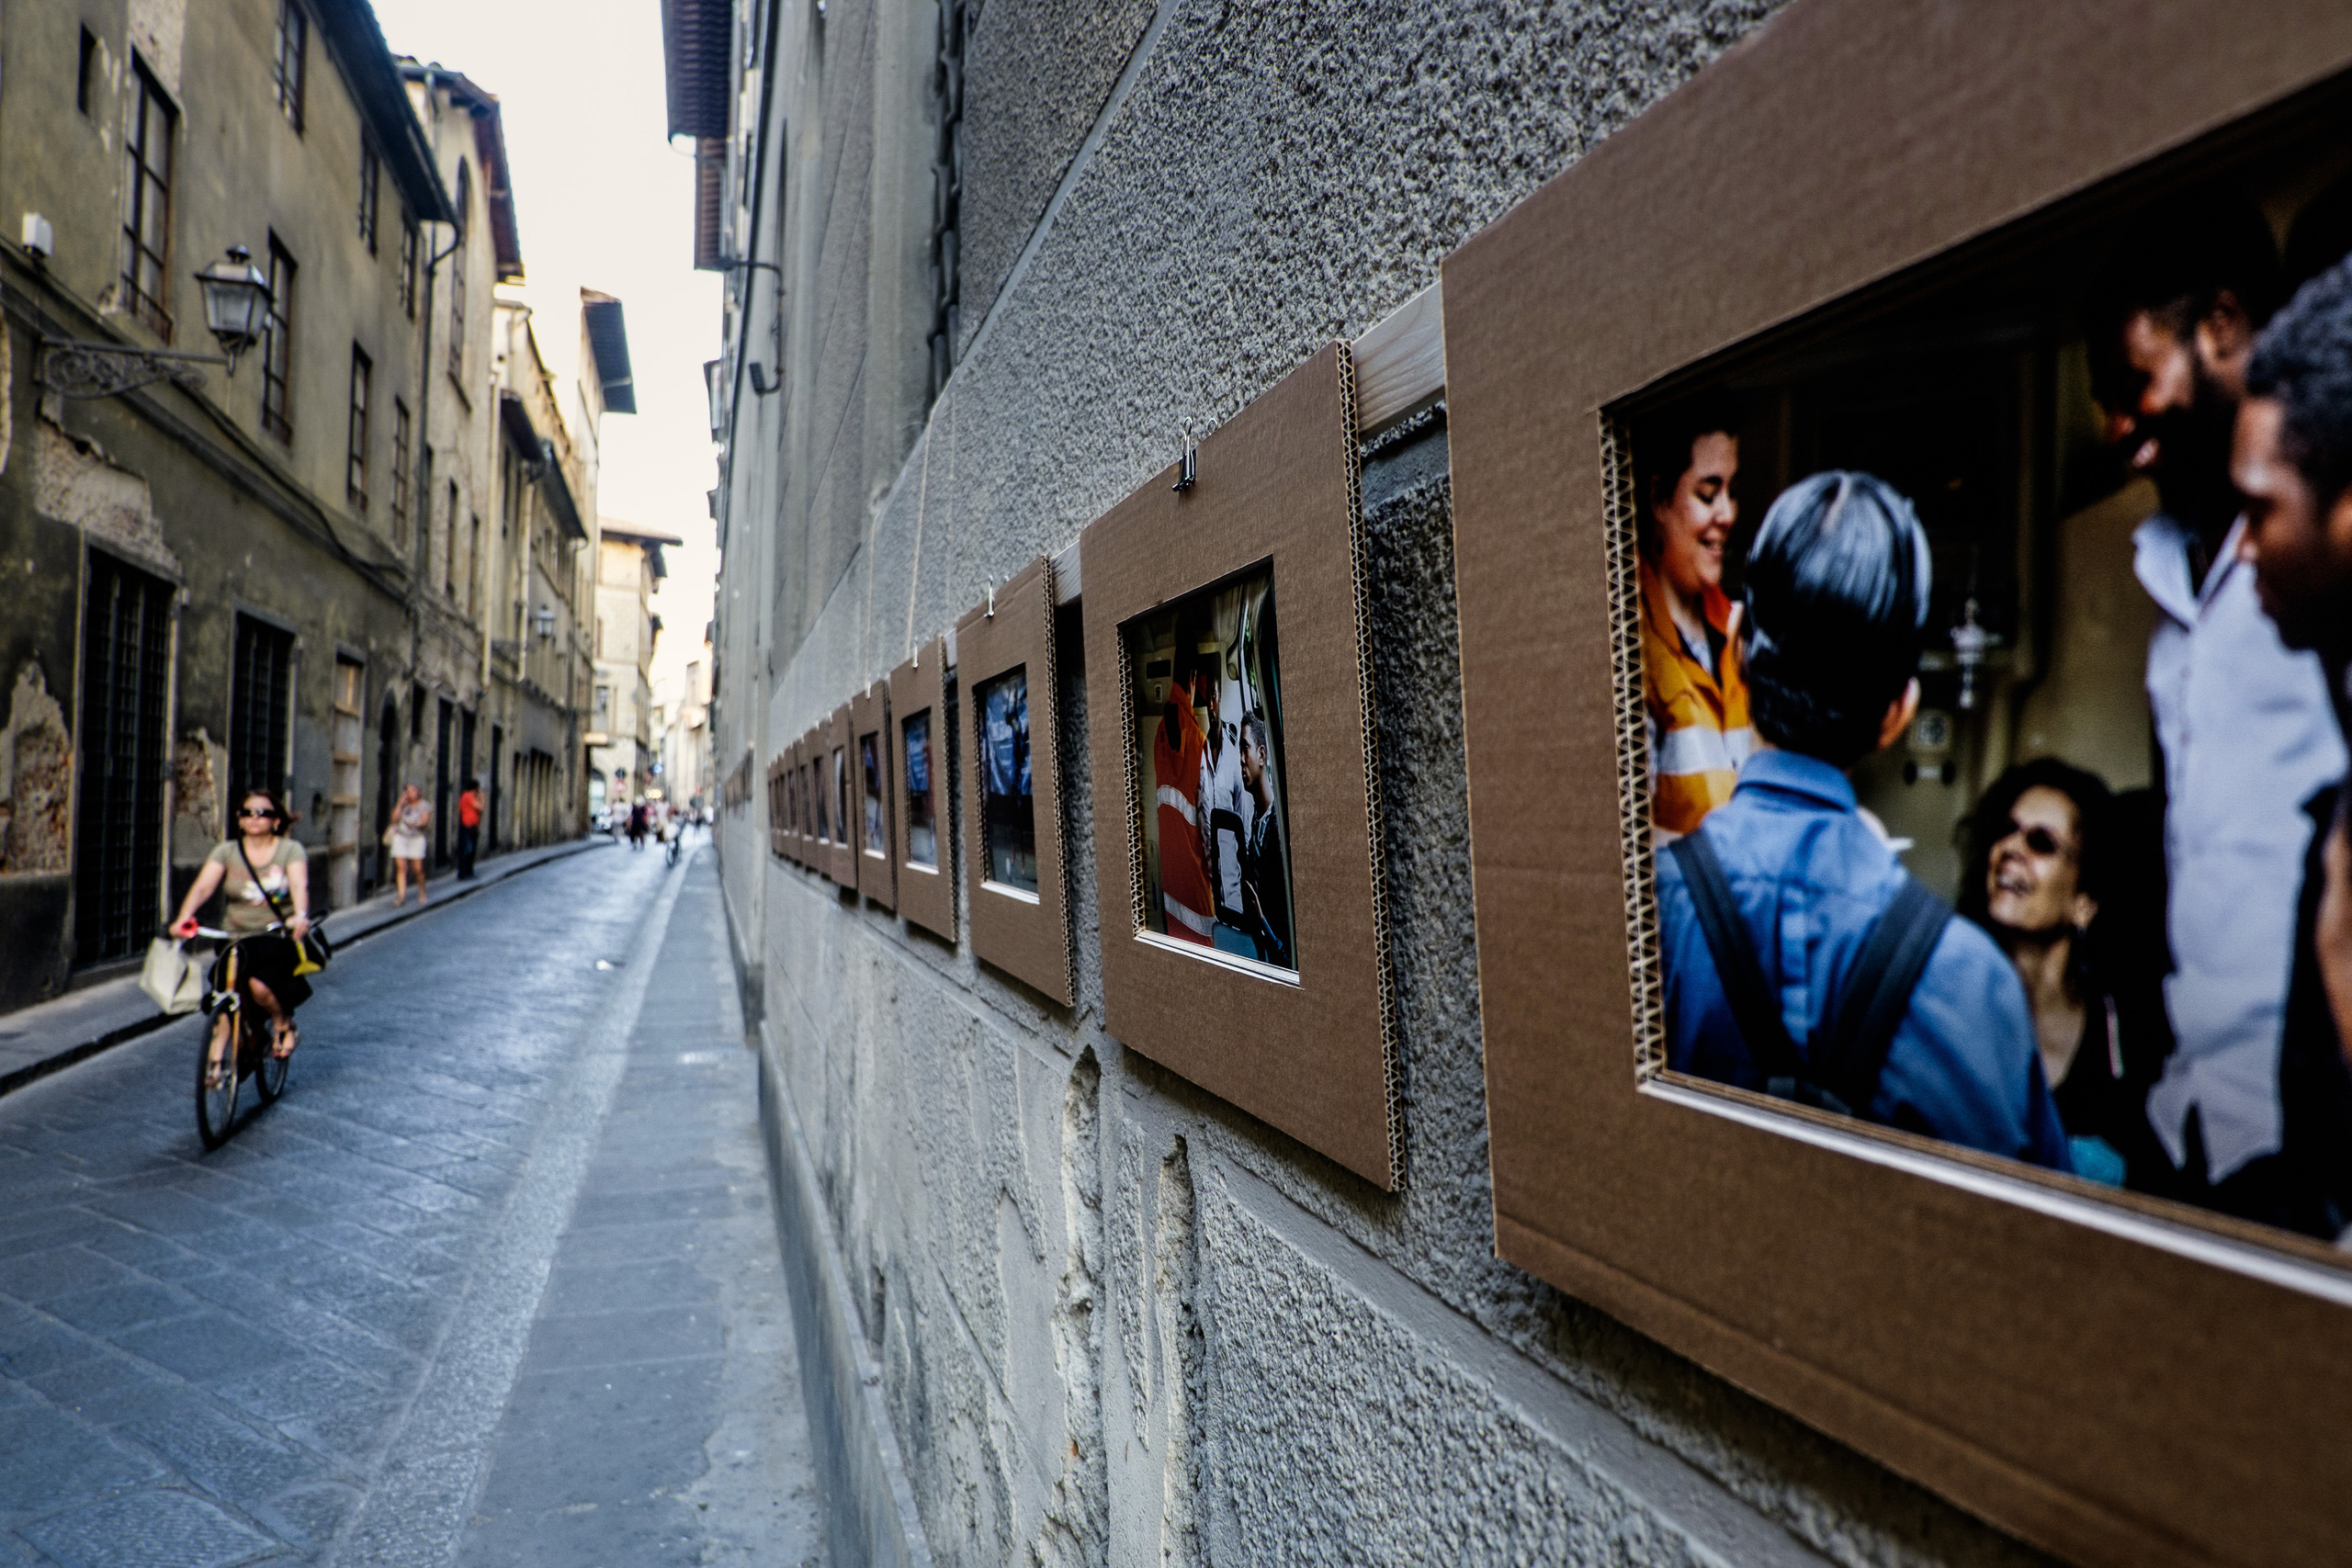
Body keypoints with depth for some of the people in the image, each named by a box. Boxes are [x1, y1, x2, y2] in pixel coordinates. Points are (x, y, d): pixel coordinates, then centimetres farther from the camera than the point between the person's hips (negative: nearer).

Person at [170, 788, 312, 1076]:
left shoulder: (291, 849, -1)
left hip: (279, 936, -3)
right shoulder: (226, 851, 5)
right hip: (236, 936, 3)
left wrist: (300, 916, -38)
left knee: (259, 985, -24)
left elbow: (299, 885, -18)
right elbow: (202, 886, -9)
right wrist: (184, 918, -28)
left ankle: (283, 1023, 5)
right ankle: (217, 1058, 0)